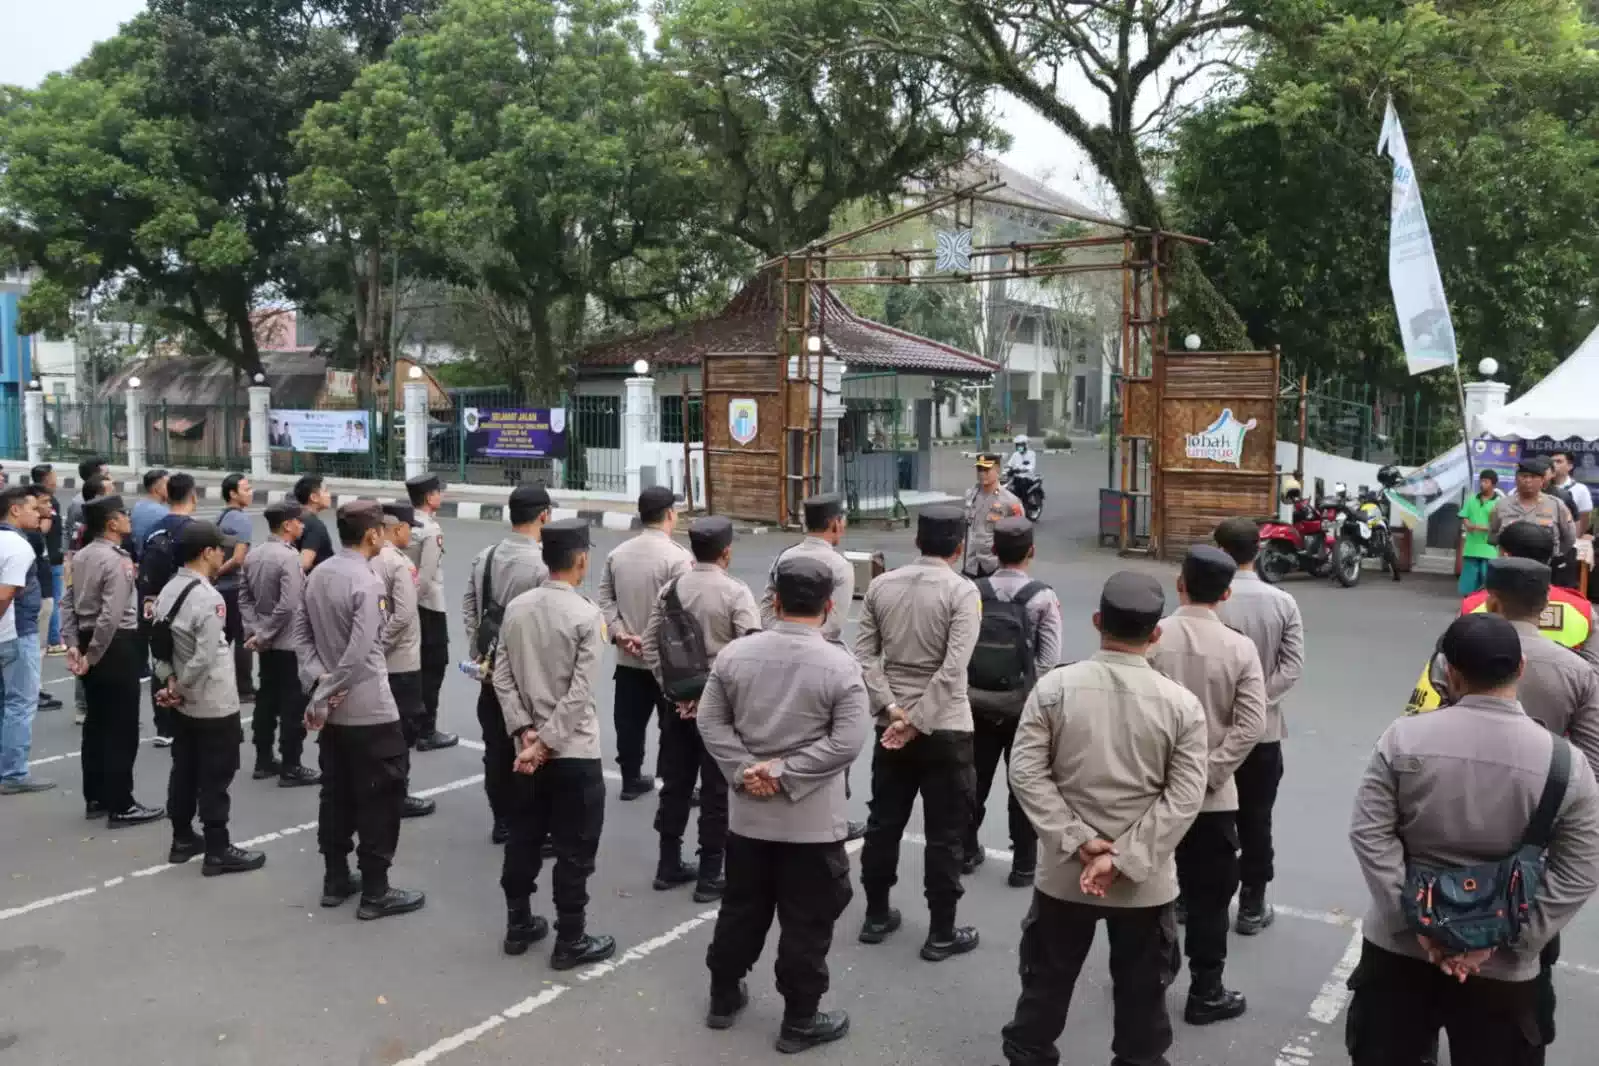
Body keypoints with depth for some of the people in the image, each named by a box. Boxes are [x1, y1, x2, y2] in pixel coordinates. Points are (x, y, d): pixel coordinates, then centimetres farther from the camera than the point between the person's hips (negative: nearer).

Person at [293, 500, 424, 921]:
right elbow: (359, 653, -25)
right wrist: (322, 697, -15)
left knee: (336, 793, 17)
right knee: (381, 797, 2)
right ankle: (375, 893, 9)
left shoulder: (317, 574, 5)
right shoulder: (368, 583, -20)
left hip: (334, 709, 8)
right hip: (370, 710, -8)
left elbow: (301, 632, 8)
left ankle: (335, 880, 27)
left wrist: (317, 680, -2)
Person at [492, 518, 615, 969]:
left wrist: (526, 732, -2)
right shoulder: (588, 616, -16)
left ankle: (519, 925, 31)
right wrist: (544, 741, -14)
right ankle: (570, 941, 16)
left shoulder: (515, 608, 0)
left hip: (528, 747, 6)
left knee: (523, 838, 18)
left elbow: (502, 677, 0)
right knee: (574, 850, 6)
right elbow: (579, 695, -20)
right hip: (574, 752, -6)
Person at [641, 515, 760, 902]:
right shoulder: (736, 592, -14)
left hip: (678, 702, 5)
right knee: (717, 791, 5)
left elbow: (650, 646, 2)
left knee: (675, 783, 16)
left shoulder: (672, 588, 1)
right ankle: (709, 878, 12)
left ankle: (669, 867, 27)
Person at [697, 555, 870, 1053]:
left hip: (748, 813, 4)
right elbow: (847, 742, -19)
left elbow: (710, 722, -2)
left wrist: (745, 770, -7)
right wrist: (785, 773, -15)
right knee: (806, 922, 10)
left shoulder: (734, 653, -4)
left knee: (740, 908, 21)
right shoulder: (841, 666, -14)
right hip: (812, 820, -4)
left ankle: (724, 998, 36)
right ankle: (800, 1020, 22)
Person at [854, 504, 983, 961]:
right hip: (945, 730, -4)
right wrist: (917, 722, -16)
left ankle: (876, 916, 29)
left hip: (890, 725, 5)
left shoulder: (880, 585, 2)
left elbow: (864, 655, -2)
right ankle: (941, 933, 16)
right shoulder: (962, 590, -12)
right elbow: (952, 669, -20)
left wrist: (892, 710, -6)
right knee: (945, 836, 7)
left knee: (883, 823, 16)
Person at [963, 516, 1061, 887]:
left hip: (977, 703, 3)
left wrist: (967, 691, 6)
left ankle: (967, 850, 32)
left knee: (975, 779, 18)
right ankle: (1024, 864, 19)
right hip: (1024, 706, -3)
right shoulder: (1043, 597, -12)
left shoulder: (973, 592, -5)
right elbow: (1049, 662, -14)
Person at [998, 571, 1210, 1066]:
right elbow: (1184, 797, -14)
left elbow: (1026, 773, -13)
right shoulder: (1181, 703, -11)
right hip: (1146, 882, 0)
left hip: (1064, 873, 1)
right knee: (1141, 992, 18)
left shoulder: (1054, 687, -11)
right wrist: (1124, 860, -15)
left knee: (1046, 982, 18)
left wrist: (1078, 842, -12)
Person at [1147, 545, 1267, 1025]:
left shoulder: (1150, 638, -10)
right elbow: (1251, 724, -14)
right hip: (1211, 794, -1)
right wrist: (1210, 773, -12)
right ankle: (1205, 994, 20)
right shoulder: (1240, 648, -8)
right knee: (1208, 896, 11)